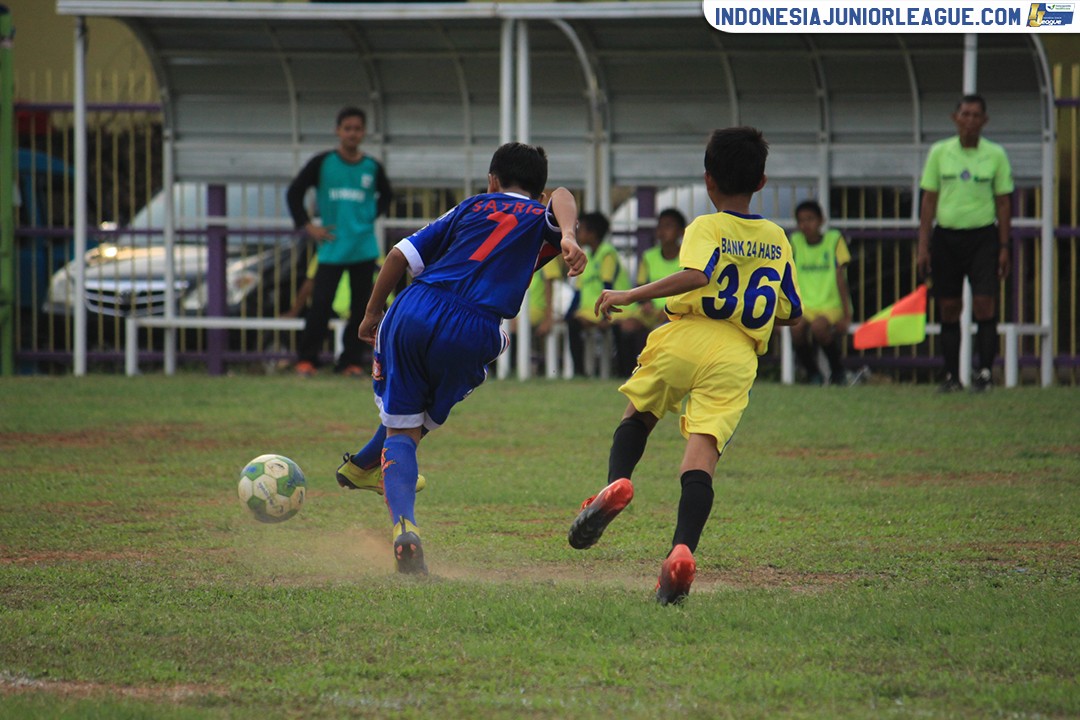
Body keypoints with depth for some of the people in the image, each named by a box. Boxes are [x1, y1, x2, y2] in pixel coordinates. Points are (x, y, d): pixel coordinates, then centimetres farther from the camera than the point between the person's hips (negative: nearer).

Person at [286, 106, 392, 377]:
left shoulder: (372, 168, 6)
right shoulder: (322, 163, 0)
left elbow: (386, 196, 25)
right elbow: (294, 192, 6)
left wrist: (372, 215, 10)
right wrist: (307, 226, 0)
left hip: (364, 250, 2)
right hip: (331, 249, -2)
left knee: (361, 308, 2)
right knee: (320, 305, -8)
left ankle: (352, 361, 9)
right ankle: (306, 359, 1)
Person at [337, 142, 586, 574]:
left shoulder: (473, 208, 23)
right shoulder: (540, 218, 19)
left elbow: (401, 255, 17)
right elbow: (562, 199, -7)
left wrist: (373, 313, 26)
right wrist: (569, 237, -26)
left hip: (412, 312, 1)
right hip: (473, 335, -1)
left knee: (401, 432, 7)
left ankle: (403, 524, -12)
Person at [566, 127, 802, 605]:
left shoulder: (706, 228, 1)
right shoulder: (777, 240, 16)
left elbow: (695, 276, -20)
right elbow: (791, 313, 21)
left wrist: (630, 296, -14)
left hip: (685, 339, -2)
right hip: (738, 357, 2)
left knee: (637, 415, 23)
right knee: (701, 456, -8)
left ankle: (617, 481, -5)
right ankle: (682, 551, -28)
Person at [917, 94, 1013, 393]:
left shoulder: (995, 155, 2)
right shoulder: (939, 152, 4)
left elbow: (1003, 203, 5)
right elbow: (929, 200, 6)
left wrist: (1004, 248, 1)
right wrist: (923, 246, 1)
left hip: (982, 236, -1)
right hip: (945, 236, 2)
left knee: (983, 304, -12)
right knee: (948, 308, 3)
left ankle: (985, 371, -8)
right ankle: (952, 376, 10)